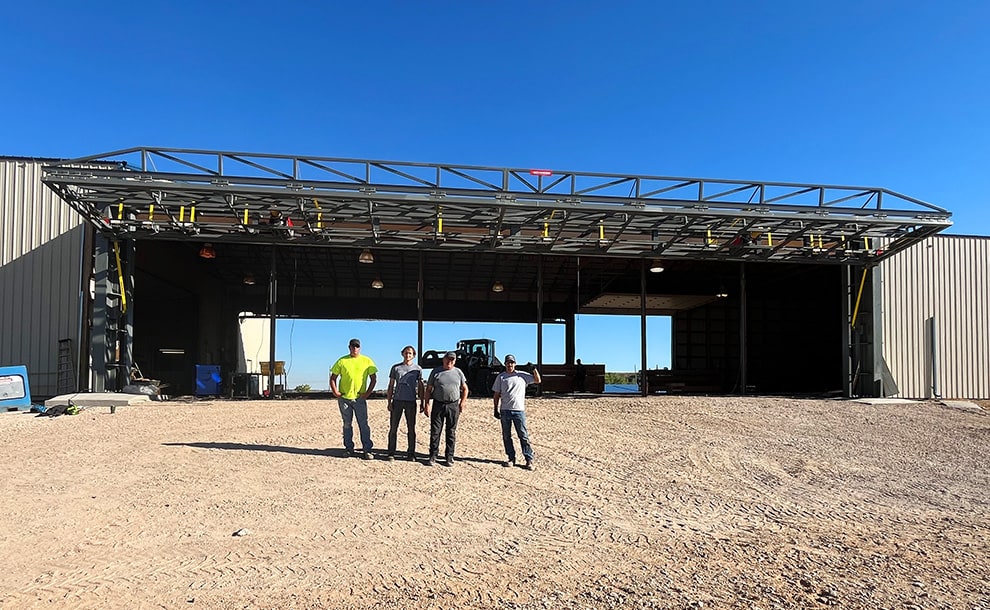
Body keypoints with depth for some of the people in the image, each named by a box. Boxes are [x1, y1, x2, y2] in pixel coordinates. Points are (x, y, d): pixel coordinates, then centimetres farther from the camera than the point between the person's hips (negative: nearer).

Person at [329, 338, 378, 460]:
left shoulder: (367, 361, 2)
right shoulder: (342, 361, 3)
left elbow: (374, 378, 6)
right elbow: (333, 378, 8)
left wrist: (368, 393, -4)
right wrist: (335, 392, -4)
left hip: (360, 398, -1)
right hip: (344, 397, 1)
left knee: (363, 424, -3)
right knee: (347, 424, 9)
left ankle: (367, 450, 1)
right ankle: (349, 449, 19)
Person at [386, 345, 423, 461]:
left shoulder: (418, 369, 8)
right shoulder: (396, 368, 8)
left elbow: (420, 387, 9)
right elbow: (391, 386, 9)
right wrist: (389, 402, 2)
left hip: (411, 402, 0)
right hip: (397, 400, 0)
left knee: (411, 428, 5)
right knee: (393, 428, 2)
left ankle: (411, 453, 13)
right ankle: (391, 453, 9)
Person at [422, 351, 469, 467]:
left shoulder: (458, 372, 8)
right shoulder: (436, 372, 4)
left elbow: (465, 389, 15)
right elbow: (429, 389, 5)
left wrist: (462, 403, 5)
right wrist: (426, 404, -3)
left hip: (453, 405, 1)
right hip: (438, 404, -1)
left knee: (451, 432, 6)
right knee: (435, 431, 1)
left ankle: (449, 457, 14)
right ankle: (433, 456, 9)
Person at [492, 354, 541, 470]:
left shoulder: (522, 375, 7)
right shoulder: (501, 377, 8)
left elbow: (538, 380, 7)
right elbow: (496, 394, 9)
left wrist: (534, 369, -8)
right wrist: (496, 409, 4)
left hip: (519, 410, -2)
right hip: (504, 410, 2)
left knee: (523, 436, -2)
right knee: (506, 436, 7)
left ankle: (529, 460, 2)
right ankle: (511, 458, 18)